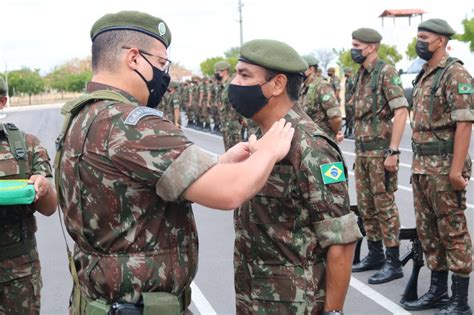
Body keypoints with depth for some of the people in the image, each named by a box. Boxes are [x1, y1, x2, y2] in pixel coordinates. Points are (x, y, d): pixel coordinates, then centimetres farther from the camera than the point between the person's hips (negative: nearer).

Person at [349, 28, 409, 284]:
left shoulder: (386, 73, -12)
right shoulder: (361, 75, 14)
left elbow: (401, 112, -19)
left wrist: (393, 151, -22)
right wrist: (358, 148, 17)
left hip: (380, 150, -9)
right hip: (362, 150, 9)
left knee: (385, 205, -5)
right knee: (366, 205, 13)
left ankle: (393, 263, 2)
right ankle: (375, 254, 25)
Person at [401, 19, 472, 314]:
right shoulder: (424, 76, 16)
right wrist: (418, 164, 18)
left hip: (444, 167, -9)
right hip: (422, 166, 9)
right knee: (428, 231, 14)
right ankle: (438, 290, 25)